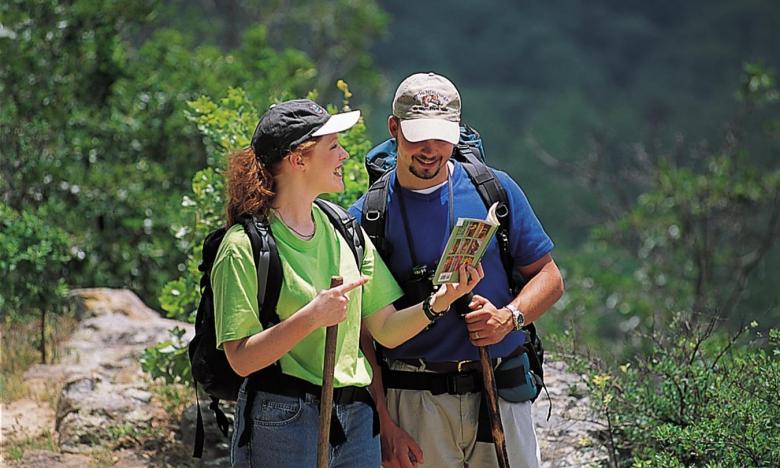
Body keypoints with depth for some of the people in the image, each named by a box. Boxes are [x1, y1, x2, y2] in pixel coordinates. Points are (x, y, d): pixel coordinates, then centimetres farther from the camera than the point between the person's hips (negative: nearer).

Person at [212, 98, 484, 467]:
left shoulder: (345, 232, 10)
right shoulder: (244, 247, -10)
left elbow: (386, 331, 8)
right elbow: (241, 359, -15)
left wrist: (440, 300, -7)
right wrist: (311, 317, -23)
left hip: (356, 420, 6)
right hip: (281, 424, -6)